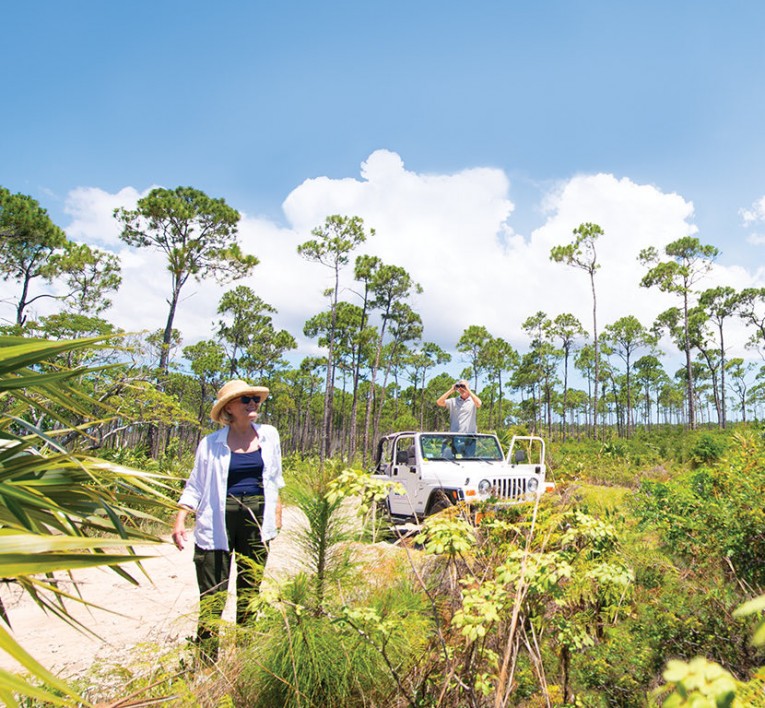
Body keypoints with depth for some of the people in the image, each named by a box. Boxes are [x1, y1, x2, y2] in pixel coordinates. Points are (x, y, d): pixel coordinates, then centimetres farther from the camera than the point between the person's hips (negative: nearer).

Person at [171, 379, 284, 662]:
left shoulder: (269, 436, 6)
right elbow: (195, 485, 1)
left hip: (257, 518, 3)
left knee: (250, 589, 11)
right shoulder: (211, 444, -3)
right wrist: (180, 519, -10)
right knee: (212, 595, -2)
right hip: (219, 521, -2)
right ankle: (207, 660, 10)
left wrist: (276, 509, 16)